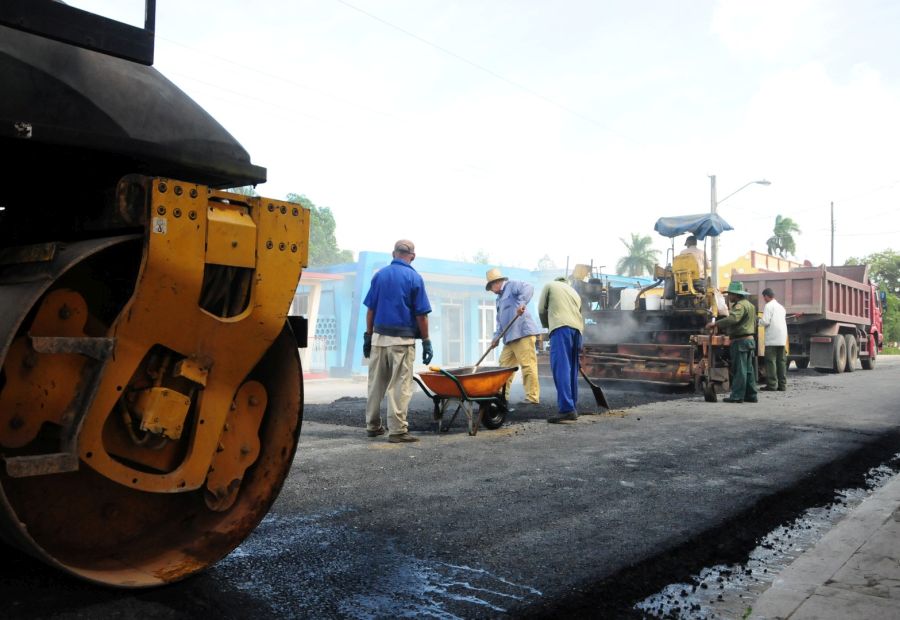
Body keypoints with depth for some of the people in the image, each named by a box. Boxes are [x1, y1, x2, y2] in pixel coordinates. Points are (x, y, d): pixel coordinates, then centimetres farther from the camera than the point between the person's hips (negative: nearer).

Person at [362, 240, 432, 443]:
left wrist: (368, 336, 14)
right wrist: (426, 342, 0)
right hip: (402, 339, -4)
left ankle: (373, 425, 21)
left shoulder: (379, 275, 8)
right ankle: (397, 430, 0)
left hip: (379, 336, 4)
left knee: (376, 383, 12)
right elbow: (421, 314, -6)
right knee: (400, 386, -1)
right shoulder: (414, 277, -4)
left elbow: (370, 310, 8)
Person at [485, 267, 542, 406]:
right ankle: (502, 395, 18)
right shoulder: (499, 298, 27)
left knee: (528, 366, -10)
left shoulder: (512, 285, 1)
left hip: (523, 333, -10)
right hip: (510, 337, 10)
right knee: (504, 365, 11)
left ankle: (532, 398, -9)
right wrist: (496, 336, 11)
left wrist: (522, 303, -33)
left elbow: (528, 288, -18)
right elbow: (500, 321, 24)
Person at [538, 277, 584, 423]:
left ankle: (567, 409, -24)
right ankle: (573, 408, 12)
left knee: (561, 368, -14)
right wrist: (580, 346, 29)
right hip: (577, 329, 6)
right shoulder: (574, 292, 34)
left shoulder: (550, 285, 20)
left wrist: (546, 325, 33)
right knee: (572, 370, 11)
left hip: (561, 327, -6)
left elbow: (542, 309, 15)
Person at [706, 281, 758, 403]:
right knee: (748, 369, 12)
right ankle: (750, 395, 16)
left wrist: (715, 324, -30)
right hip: (750, 338, 10)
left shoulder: (740, 305, -14)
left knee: (739, 369, -8)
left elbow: (732, 319, -32)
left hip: (740, 340, -10)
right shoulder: (749, 305, 20)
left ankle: (737, 396, -6)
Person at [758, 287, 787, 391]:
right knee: (781, 361, 9)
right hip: (782, 338, 8)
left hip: (772, 338, -8)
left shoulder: (768, 306, -7)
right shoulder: (781, 307, 17)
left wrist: (759, 320, 5)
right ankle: (782, 384, 10)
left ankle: (772, 384, -6)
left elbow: (765, 322, -15)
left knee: (771, 361, -5)